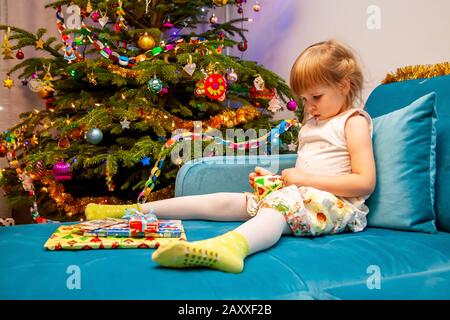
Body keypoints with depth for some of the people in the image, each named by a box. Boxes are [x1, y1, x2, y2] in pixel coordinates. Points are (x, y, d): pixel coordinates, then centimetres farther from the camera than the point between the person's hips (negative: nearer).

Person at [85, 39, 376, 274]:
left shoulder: (354, 122, -2)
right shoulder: (312, 122, 24)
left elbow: (365, 182, -13)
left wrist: (305, 179, -14)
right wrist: (274, 177, 7)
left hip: (335, 203, -8)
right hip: (293, 195, 8)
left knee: (281, 204, -40)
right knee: (225, 201, -5)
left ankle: (231, 245, -72)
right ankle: (138, 210, -5)